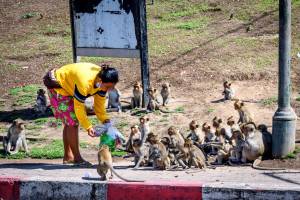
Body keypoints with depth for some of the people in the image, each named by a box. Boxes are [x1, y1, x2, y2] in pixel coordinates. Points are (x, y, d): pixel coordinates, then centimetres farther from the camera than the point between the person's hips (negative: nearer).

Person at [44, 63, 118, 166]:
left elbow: (100, 103, -5)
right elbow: (78, 107, -31)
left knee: (69, 123, 13)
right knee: (72, 122, -11)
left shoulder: (103, 82, -16)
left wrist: (106, 121, -17)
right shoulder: (85, 82, -40)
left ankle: (68, 157, 21)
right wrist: (88, 127, -27)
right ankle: (77, 158, -5)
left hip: (68, 87, 9)